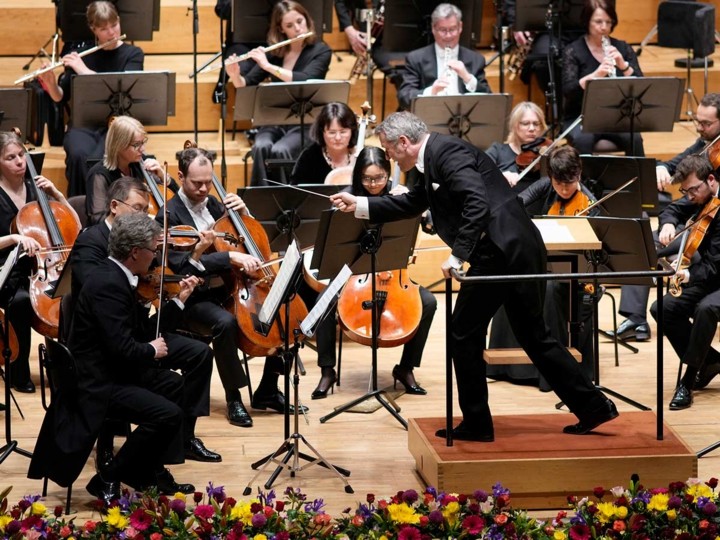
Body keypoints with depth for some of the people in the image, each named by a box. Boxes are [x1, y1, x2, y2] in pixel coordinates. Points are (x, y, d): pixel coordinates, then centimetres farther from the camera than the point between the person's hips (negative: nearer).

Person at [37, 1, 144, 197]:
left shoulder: (133, 54, 4)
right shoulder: (81, 55, 10)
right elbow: (61, 97, 12)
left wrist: (84, 70, -19)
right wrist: (50, 83, -11)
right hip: (84, 124, 2)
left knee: (98, 160, -35)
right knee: (78, 156, -34)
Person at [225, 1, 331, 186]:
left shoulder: (321, 51, -4)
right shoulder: (274, 51, 6)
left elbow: (305, 81, -22)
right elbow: (246, 85, 5)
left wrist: (268, 66, -27)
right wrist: (235, 75, -18)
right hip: (274, 122, 3)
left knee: (279, 151, -34)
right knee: (261, 148, -31)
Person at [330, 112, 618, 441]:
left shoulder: (446, 152, -12)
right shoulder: (434, 159, 20)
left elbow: (477, 203, -24)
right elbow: (411, 204, 33)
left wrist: (457, 256, -22)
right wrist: (358, 206, 31)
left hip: (503, 251, -10)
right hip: (521, 251, 10)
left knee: (464, 334, 2)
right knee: (534, 337, 16)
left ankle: (476, 423, 9)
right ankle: (593, 407, 17)